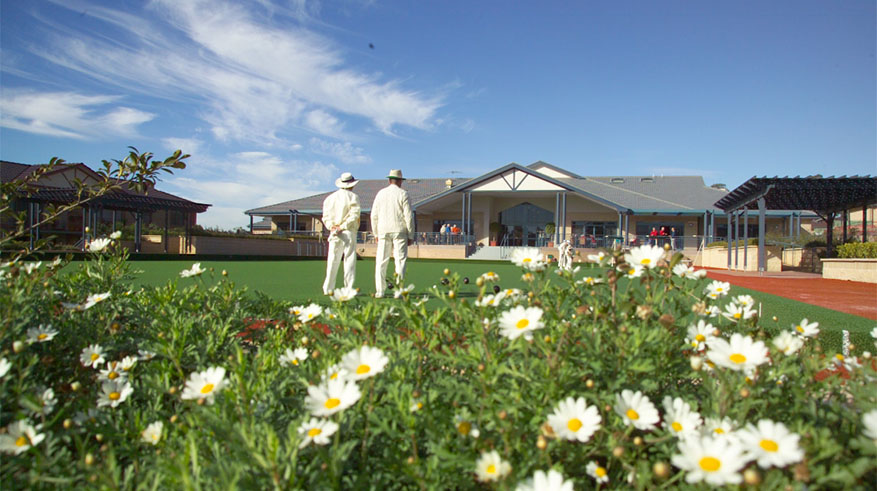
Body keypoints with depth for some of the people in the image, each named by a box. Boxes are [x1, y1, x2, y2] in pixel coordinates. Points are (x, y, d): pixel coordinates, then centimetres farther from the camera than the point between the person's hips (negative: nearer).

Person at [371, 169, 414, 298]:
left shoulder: (380, 193, 9)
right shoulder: (402, 194, -1)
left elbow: (374, 216, 10)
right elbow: (409, 216, -5)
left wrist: (376, 234, 17)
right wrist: (410, 235, 1)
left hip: (383, 231, 3)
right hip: (399, 231, -3)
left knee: (381, 261, 4)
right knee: (400, 260, 0)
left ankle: (379, 291, 3)